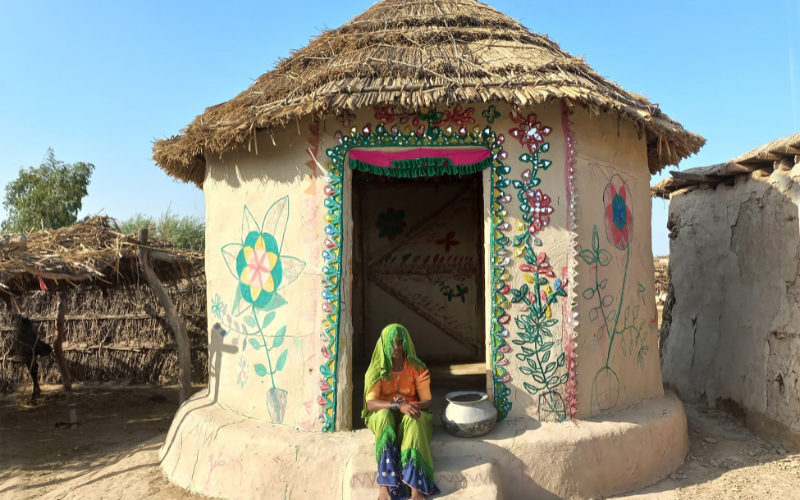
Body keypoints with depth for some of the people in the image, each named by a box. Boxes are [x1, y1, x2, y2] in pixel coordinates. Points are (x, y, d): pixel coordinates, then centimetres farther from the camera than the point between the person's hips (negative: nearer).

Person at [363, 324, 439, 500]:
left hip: (411, 415, 0)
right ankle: (385, 486, -43)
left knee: (412, 421, -36)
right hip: (383, 415, 0)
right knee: (384, 417, -36)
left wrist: (412, 406, -28)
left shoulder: (417, 368, -5)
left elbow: (427, 402, -5)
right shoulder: (377, 369, -7)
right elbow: (370, 403, -18)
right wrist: (398, 405, -34)